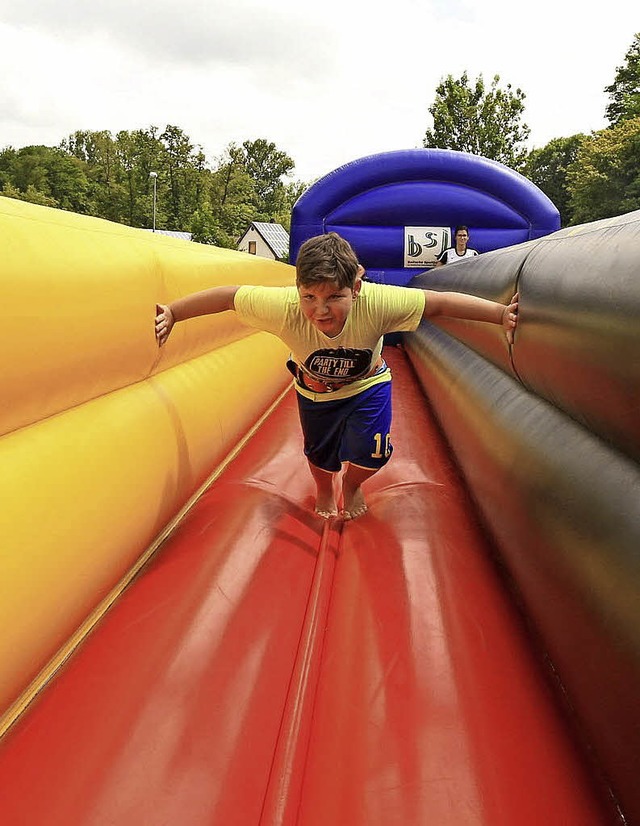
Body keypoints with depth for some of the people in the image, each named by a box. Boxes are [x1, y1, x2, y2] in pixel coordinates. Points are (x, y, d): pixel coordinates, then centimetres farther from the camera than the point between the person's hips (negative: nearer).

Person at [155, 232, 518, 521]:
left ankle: (352, 484, 29)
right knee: (321, 455, 15)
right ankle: (325, 489, 55)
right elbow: (225, 296, -28)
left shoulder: (377, 303, -42)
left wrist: (502, 314, -33)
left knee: (369, 453, -11)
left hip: (367, 383, -1)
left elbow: (441, 302, -35)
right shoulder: (284, 307, -40)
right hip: (314, 389, 1)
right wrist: (172, 313, -23)